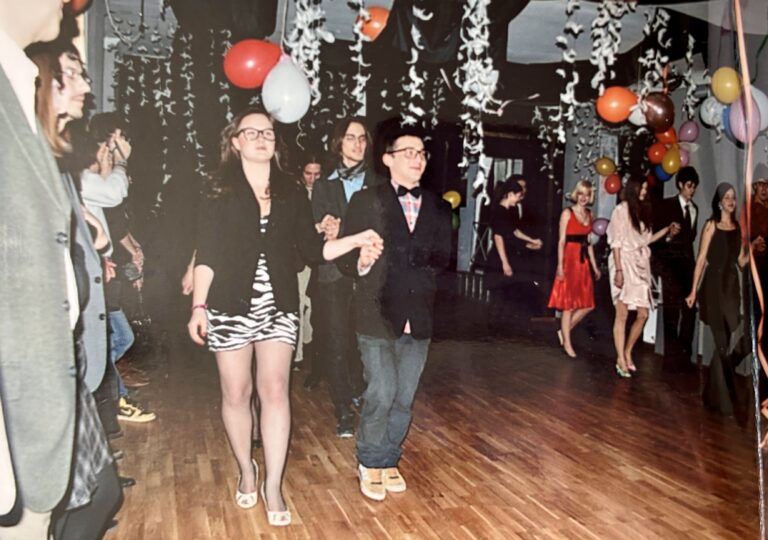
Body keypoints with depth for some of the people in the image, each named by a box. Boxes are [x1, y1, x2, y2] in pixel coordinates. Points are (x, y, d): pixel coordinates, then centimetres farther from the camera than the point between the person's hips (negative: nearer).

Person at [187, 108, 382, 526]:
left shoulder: (291, 194, 8)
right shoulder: (219, 192, 0)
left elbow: (313, 249, 7)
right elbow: (206, 255, -4)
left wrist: (355, 241, -3)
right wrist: (198, 306, -12)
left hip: (279, 307, 2)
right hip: (230, 306, -1)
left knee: (275, 390, -4)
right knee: (236, 393, 7)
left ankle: (273, 486, 6)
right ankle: (246, 471, 28)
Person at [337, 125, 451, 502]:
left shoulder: (438, 208, 9)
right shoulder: (365, 202, -2)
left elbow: (443, 258, 13)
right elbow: (344, 258, -6)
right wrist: (361, 262, -27)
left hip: (418, 319, 4)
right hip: (377, 317, -4)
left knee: (404, 400, 12)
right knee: (381, 396, -4)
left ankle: (389, 461, 32)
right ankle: (370, 465, 21)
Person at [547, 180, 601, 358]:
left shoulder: (589, 215, 13)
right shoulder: (567, 213, -5)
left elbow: (588, 242, 17)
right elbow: (561, 241, -8)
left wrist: (594, 266, 16)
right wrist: (560, 265, -15)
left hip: (583, 262, 7)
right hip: (570, 259, -6)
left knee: (587, 304, 5)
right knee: (568, 303, 1)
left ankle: (564, 331, 22)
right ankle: (567, 343, 11)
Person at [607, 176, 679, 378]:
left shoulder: (642, 211, 16)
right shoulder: (621, 210, -6)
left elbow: (645, 240, 18)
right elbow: (616, 242, -11)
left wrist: (667, 230, 11)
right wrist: (618, 270, -17)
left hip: (641, 265, 7)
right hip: (624, 263, -7)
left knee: (643, 314, 4)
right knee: (622, 314, -5)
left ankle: (627, 353, 18)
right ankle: (621, 359, 0)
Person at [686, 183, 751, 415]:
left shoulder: (738, 228, 12)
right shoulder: (711, 225, -3)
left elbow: (742, 262, 12)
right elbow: (701, 259, -6)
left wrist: (753, 247, -7)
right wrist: (693, 291, -9)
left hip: (732, 286, 6)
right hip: (714, 285, -5)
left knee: (723, 343, 10)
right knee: (723, 344, -7)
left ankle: (713, 394, 23)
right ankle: (723, 397, 4)